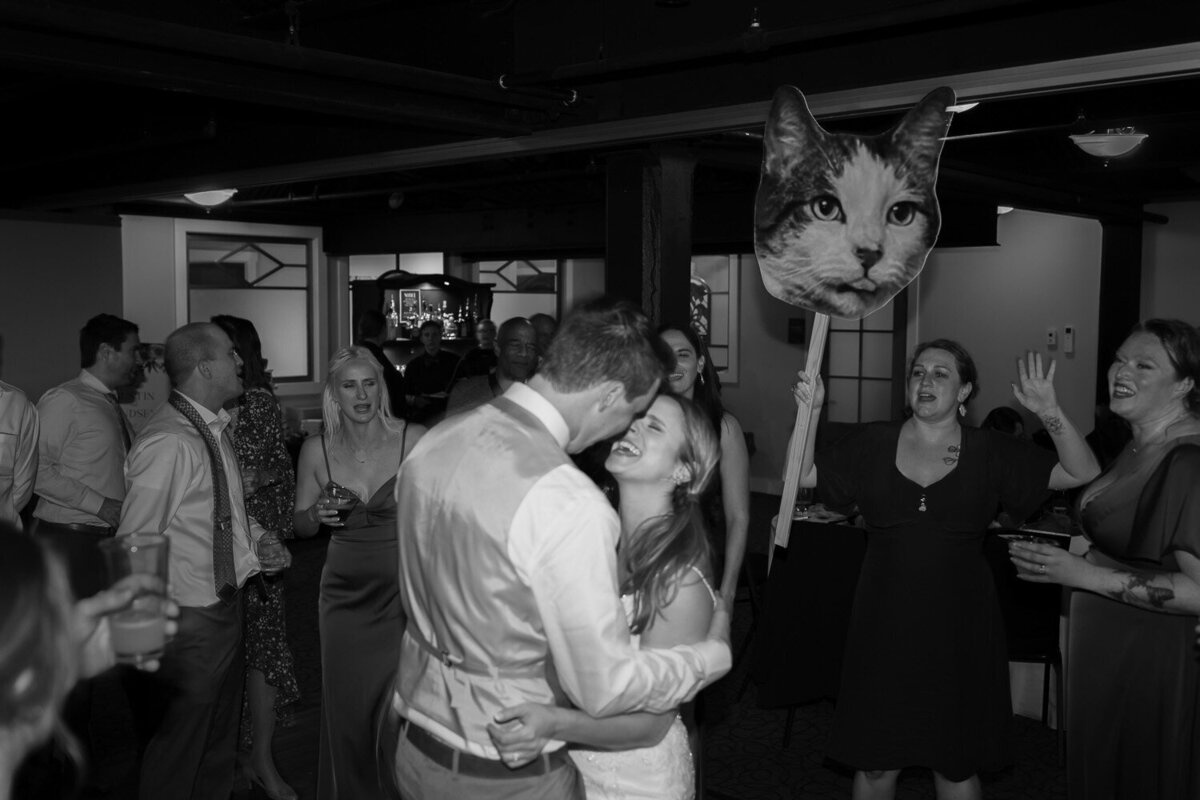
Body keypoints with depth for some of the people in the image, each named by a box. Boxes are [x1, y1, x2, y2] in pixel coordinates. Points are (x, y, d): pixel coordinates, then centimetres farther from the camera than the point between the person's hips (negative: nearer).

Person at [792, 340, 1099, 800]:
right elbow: (803, 475, 3)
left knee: (956, 763, 13)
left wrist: (1050, 413, -19)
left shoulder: (990, 452, 0)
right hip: (884, 621, 0)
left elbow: (1083, 474, -4)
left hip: (958, 625, 0)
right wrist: (810, 412, -10)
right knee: (875, 762, 10)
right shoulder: (873, 443, 3)